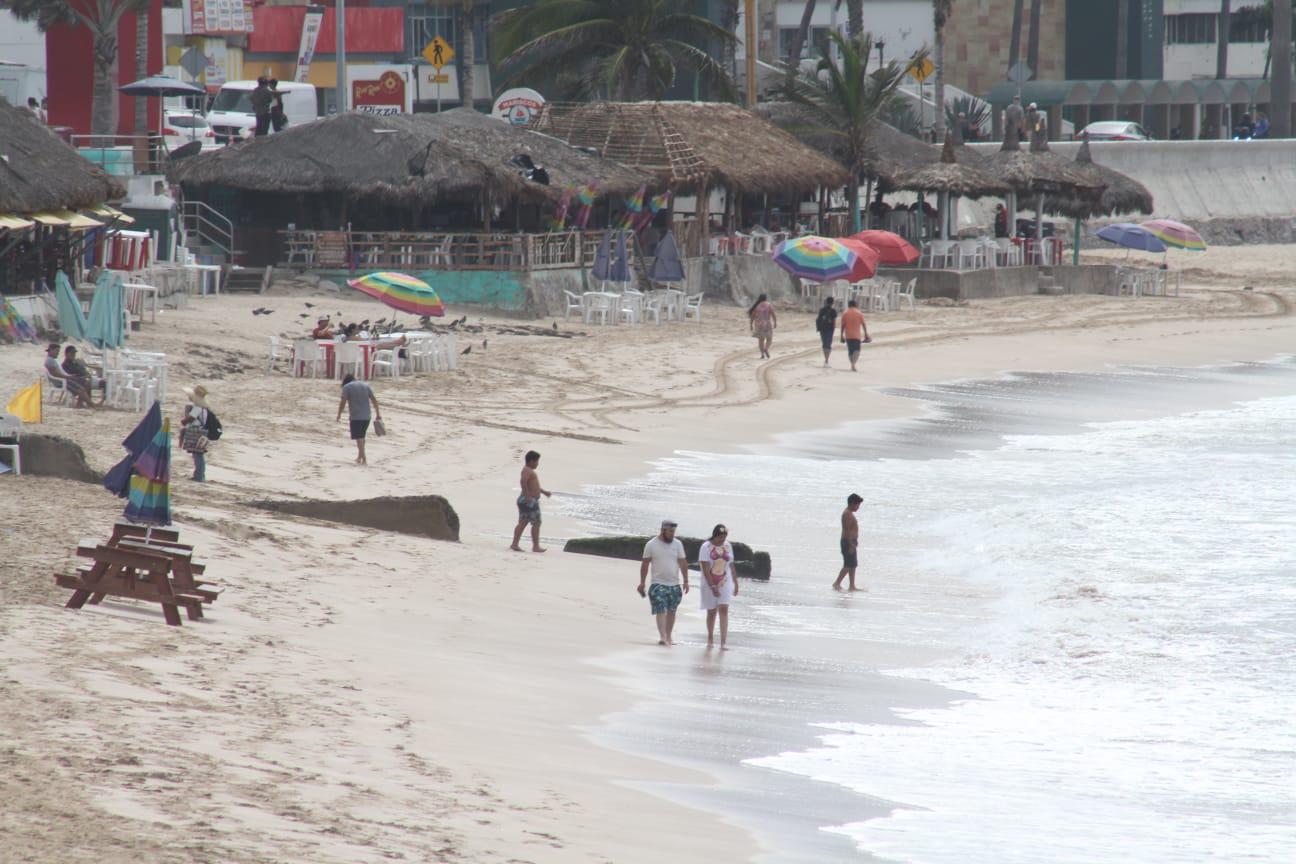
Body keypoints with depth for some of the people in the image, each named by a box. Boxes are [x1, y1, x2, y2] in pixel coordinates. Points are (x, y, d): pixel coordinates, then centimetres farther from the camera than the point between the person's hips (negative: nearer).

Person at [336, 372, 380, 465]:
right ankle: (360, 457, 26)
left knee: (359, 438, -4)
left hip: (355, 417, -5)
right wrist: (378, 414, 10)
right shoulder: (366, 386, 14)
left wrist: (339, 415, 0)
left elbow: (343, 402, -8)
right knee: (361, 437, 19)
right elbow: (374, 400, 9)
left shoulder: (347, 387, -1)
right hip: (367, 416, 5)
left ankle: (364, 459, -12)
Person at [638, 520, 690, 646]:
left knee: (671, 611, 9)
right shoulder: (651, 545, -2)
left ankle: (668, 637, 18)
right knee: (661, 611, -14)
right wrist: (642, 583, 1)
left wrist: (686, 581, -1)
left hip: (674, 584, 3)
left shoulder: (677, 544, 5)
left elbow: (683, 564, 6)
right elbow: (645, 564, 2)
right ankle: (662, 637, -22)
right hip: (658, 584, -3)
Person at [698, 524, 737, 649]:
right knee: (711, 612, 9)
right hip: (709, 584, -2)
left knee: (724, 610, -11)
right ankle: (710, 639, 30)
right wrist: (713, 587, -21)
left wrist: (735, 583, 14)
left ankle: (723, 643, -16)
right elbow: (705, 569, -15)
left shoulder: (728, 547, 5)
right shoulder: (706, 547, -9)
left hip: (725, 584, 2)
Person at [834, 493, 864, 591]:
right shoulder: (848, 514, -16)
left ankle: (852, 586, 12)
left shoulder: (849, 514, 16)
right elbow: (847, 531, -21)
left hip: (851, 542, 11)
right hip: (849, 542, -11)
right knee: (848, 565, -11)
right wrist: (851, 545, -23)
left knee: (853, 565, 10)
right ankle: (837, 583, -10)